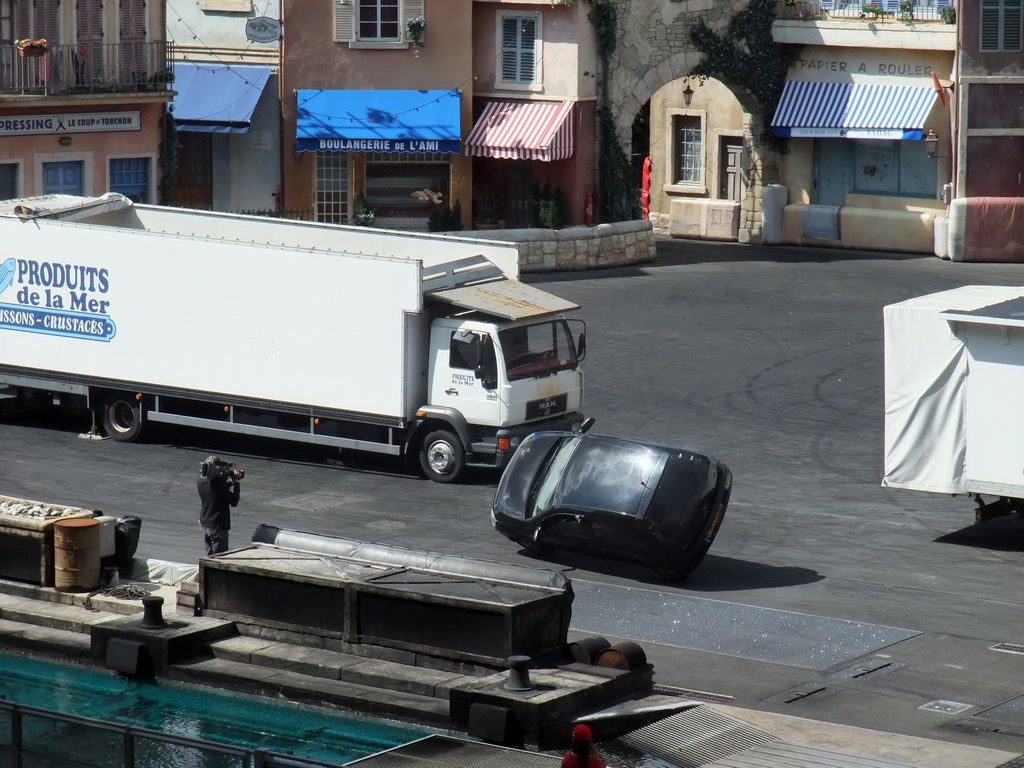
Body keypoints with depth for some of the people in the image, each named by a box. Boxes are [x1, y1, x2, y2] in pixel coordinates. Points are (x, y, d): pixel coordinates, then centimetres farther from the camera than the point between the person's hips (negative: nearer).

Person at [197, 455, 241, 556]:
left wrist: (231, 482, 5)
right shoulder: (218, 483, -21)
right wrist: (236, 483, -5)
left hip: (205, 525, 8)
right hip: (218, 526, -8)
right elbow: (234, 502, -14)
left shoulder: (201, 482, 1)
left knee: (210, 555, 18)